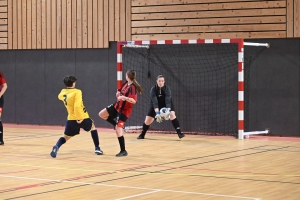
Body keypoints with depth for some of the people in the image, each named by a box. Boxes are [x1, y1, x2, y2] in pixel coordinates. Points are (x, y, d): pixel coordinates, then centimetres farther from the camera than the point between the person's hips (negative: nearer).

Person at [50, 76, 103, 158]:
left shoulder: (63, 92, 3)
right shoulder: (77, 92, -15)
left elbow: (60, 97, 31)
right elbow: (77, 106, -27)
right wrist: (80, 118, -24)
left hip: (71, 119, 3)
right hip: (83, 118, -3)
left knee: (66, 137, 16)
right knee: (93, 127, 28)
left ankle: (56, 147, -17)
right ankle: (97, 148, 25)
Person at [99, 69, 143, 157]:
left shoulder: (133, 87, -24)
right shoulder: (126, 83, 0)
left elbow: (134, 101, -34)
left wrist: (124, 97, -45)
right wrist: (118, 94, -3)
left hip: (124, 111, -9)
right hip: (117, 106, 9)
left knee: (118, 130, -11)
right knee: (101, 114, 13)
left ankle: (123, 151, -1)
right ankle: (117, 124, 23)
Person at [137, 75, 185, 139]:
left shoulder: (167, 88, -27)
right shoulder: (153, 89, -26)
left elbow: (168, 100, -36)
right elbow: (154, 102, -35)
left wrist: (168, 111, -53)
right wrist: (157, 113, -48)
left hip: (166, 104, -1)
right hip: (156, 105, 1)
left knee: (172, 114, -27)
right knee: (148, 120, -4)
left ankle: (179, 133, -26)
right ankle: (142, 134, 22)